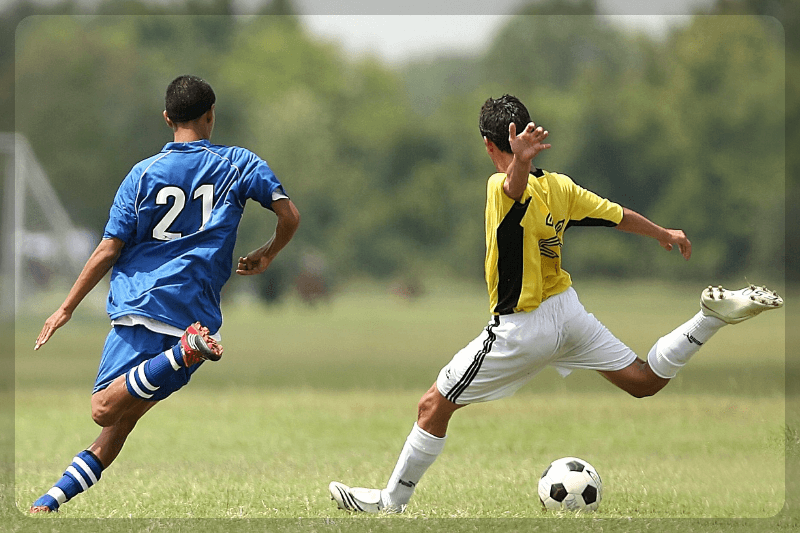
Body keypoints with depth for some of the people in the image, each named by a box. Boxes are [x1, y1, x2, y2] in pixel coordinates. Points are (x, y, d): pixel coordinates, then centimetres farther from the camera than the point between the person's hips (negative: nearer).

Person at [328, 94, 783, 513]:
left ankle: (391, 502, 9)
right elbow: (620, 216, 9)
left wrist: (519, 161, -71)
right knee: (645, 381, 17)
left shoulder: (503, 189, -21)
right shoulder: (559, 186, -2)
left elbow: (518, 186, -47)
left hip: (521, 331, -6)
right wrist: (665, 234, 28)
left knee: (434, 407, 4)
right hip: (568, 311, 6)